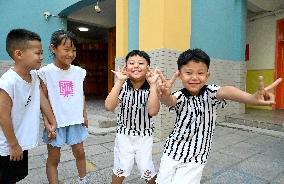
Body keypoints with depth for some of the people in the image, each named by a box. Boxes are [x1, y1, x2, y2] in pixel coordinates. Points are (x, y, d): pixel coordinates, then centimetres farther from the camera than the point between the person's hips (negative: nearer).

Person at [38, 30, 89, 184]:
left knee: (79, 153, 17)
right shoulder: (46, 72, -11)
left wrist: (84, 115, 9)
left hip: (76, 121, 4)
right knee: (54, 158, 11)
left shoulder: (79, 72, 0)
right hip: (56, 122, -3)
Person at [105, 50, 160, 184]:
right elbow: (109, 107, -24)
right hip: (124, 134, 1)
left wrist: (153, 84, -28)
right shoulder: (123, 86, -10)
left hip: (145, 135, 0)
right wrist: (119, 81, -27)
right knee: (121, 168, 10)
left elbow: (153, 111, -27)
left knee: (147, 170, 8)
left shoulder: (151, 88, -11)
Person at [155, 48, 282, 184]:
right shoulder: (180, 96, -14)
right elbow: (171, 101, -37)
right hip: (173, 151, 2)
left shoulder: (210, 93, -15)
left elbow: (224, 92, -37)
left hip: (195, 159, -1)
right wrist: (165, 95, -62)